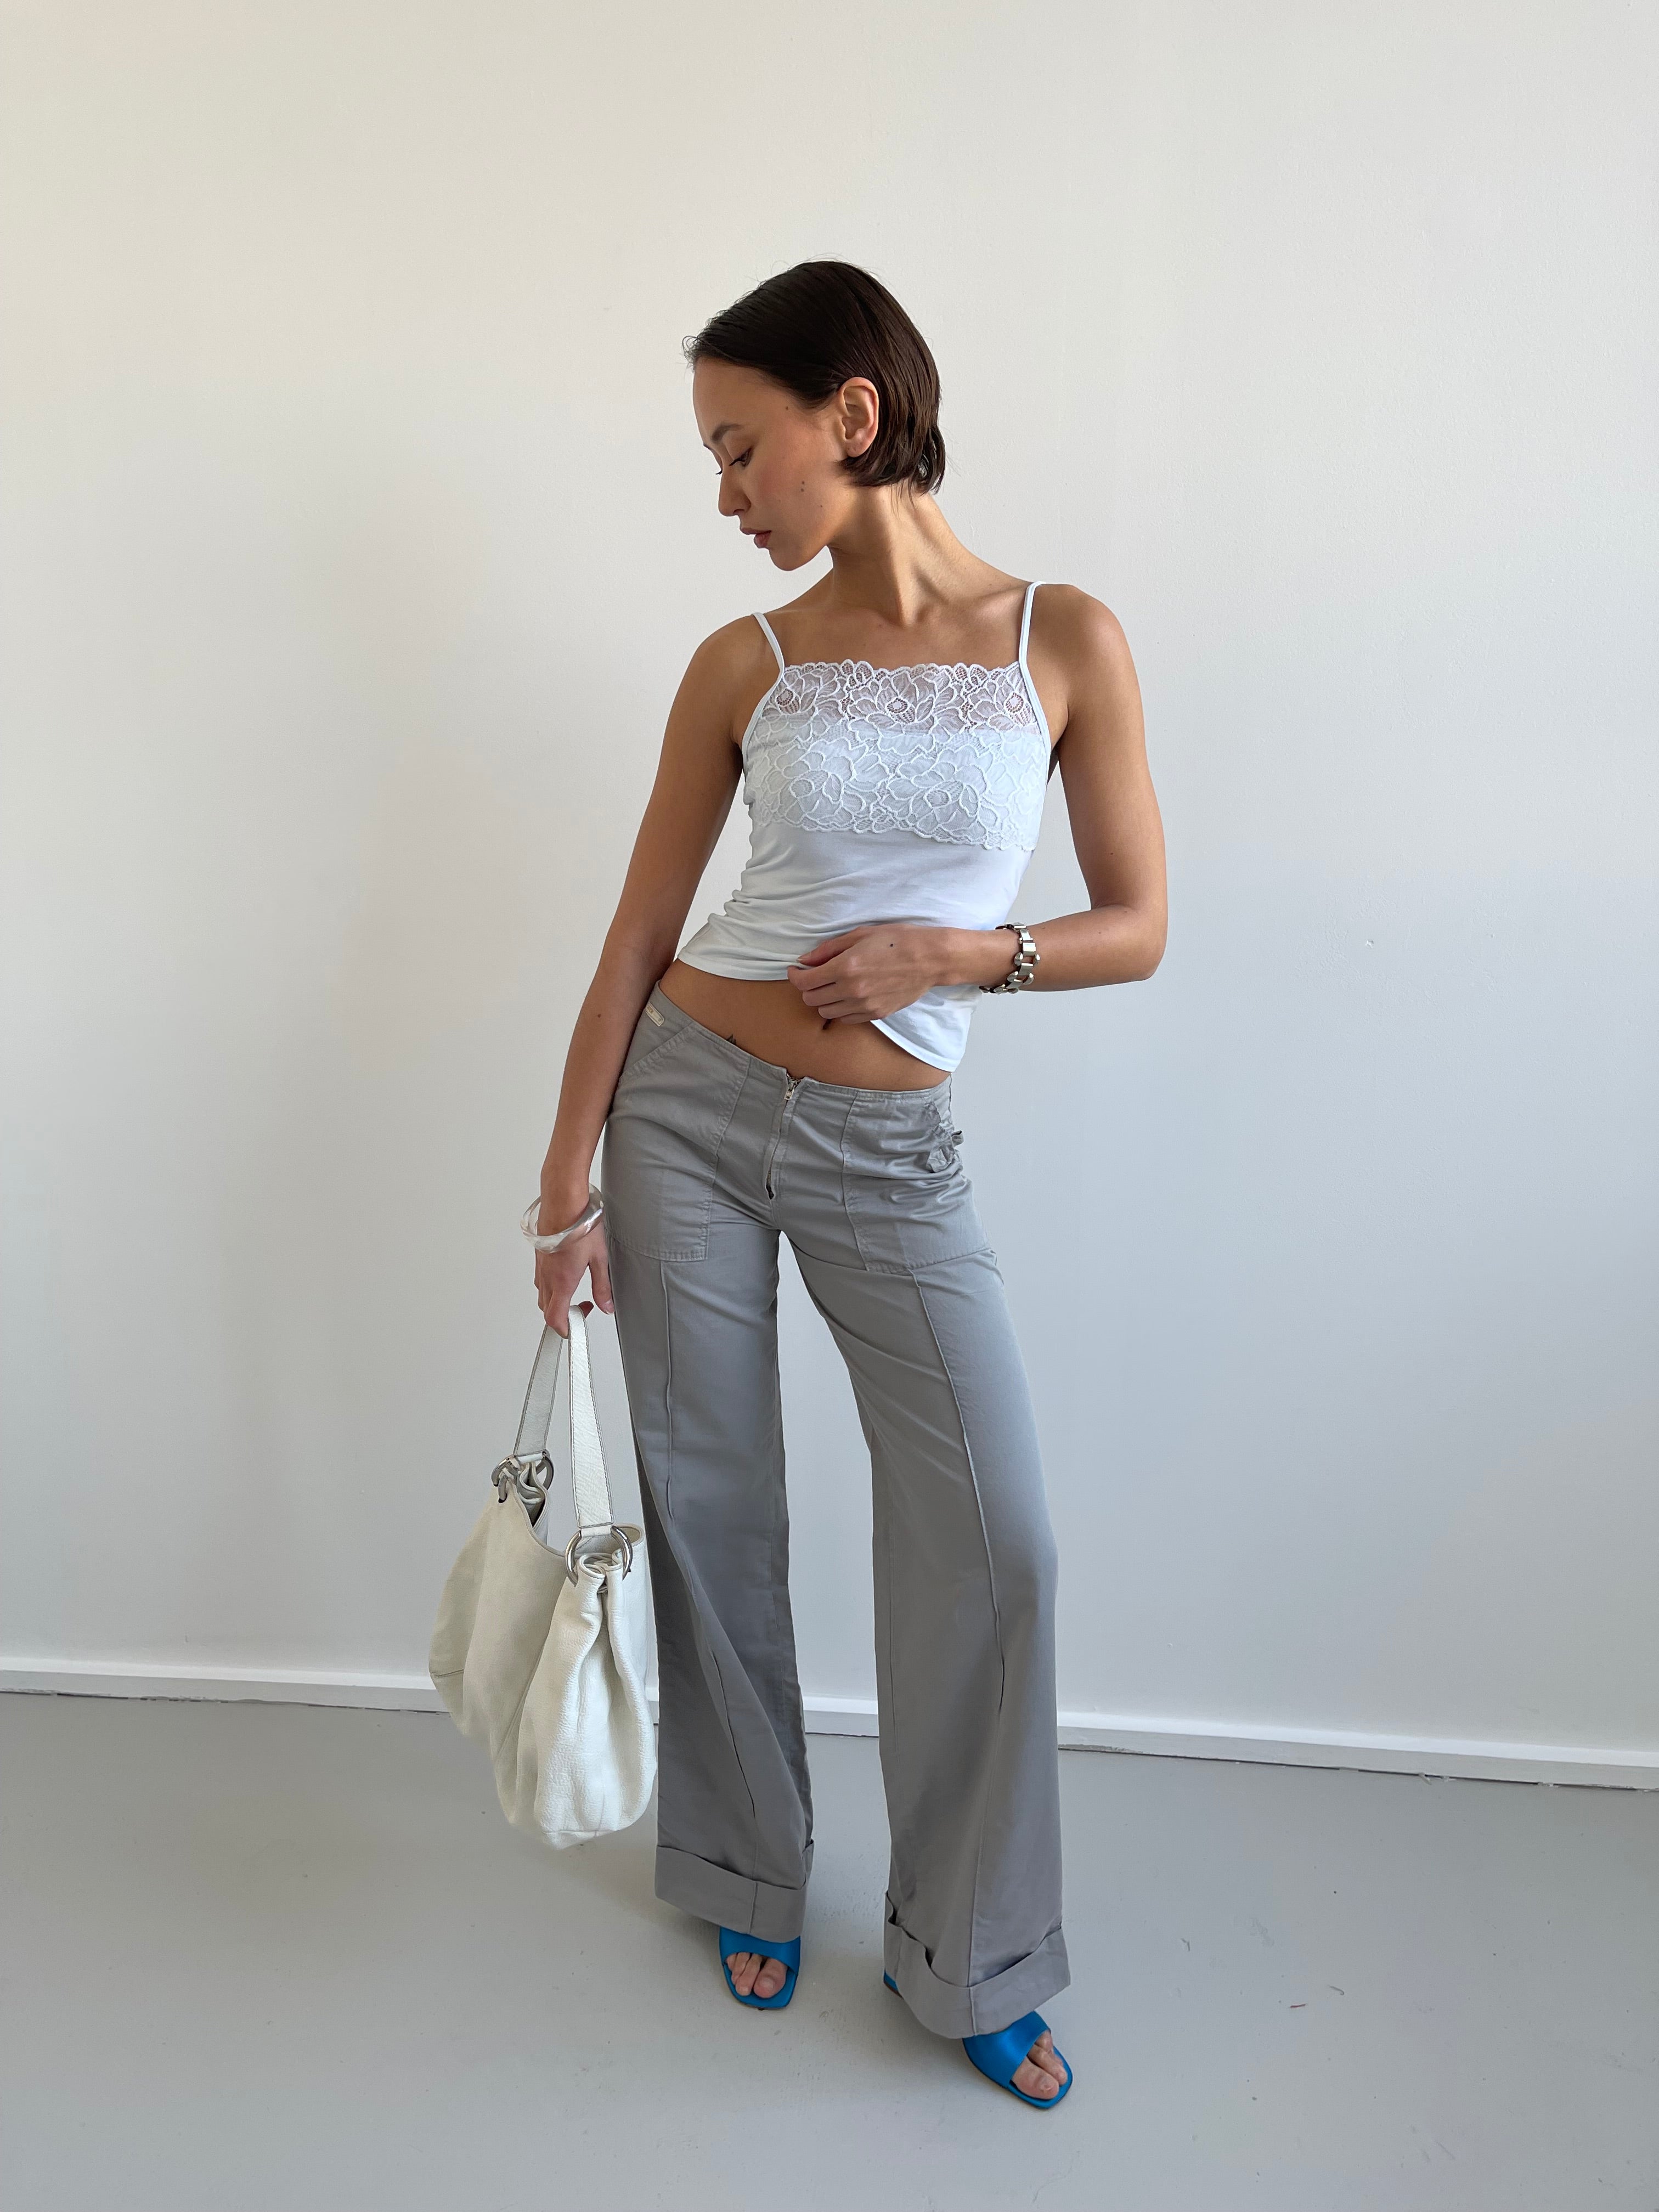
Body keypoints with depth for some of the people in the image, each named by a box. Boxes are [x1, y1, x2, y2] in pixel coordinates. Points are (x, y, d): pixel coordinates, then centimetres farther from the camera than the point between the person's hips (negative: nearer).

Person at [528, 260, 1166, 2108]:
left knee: (994, 1539, -2)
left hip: (890, 1154, -1)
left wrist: (953, 950, -15)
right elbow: (638, 934, 2)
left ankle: (973, 1957, 24)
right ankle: (748, 1871, 38)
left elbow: (1137, 925, 1)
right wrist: (568, 1181, 0)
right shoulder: (746, 667, 0)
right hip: (689, 1109, 1)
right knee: (709, 1505, 10)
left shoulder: (1064, 642, -2)